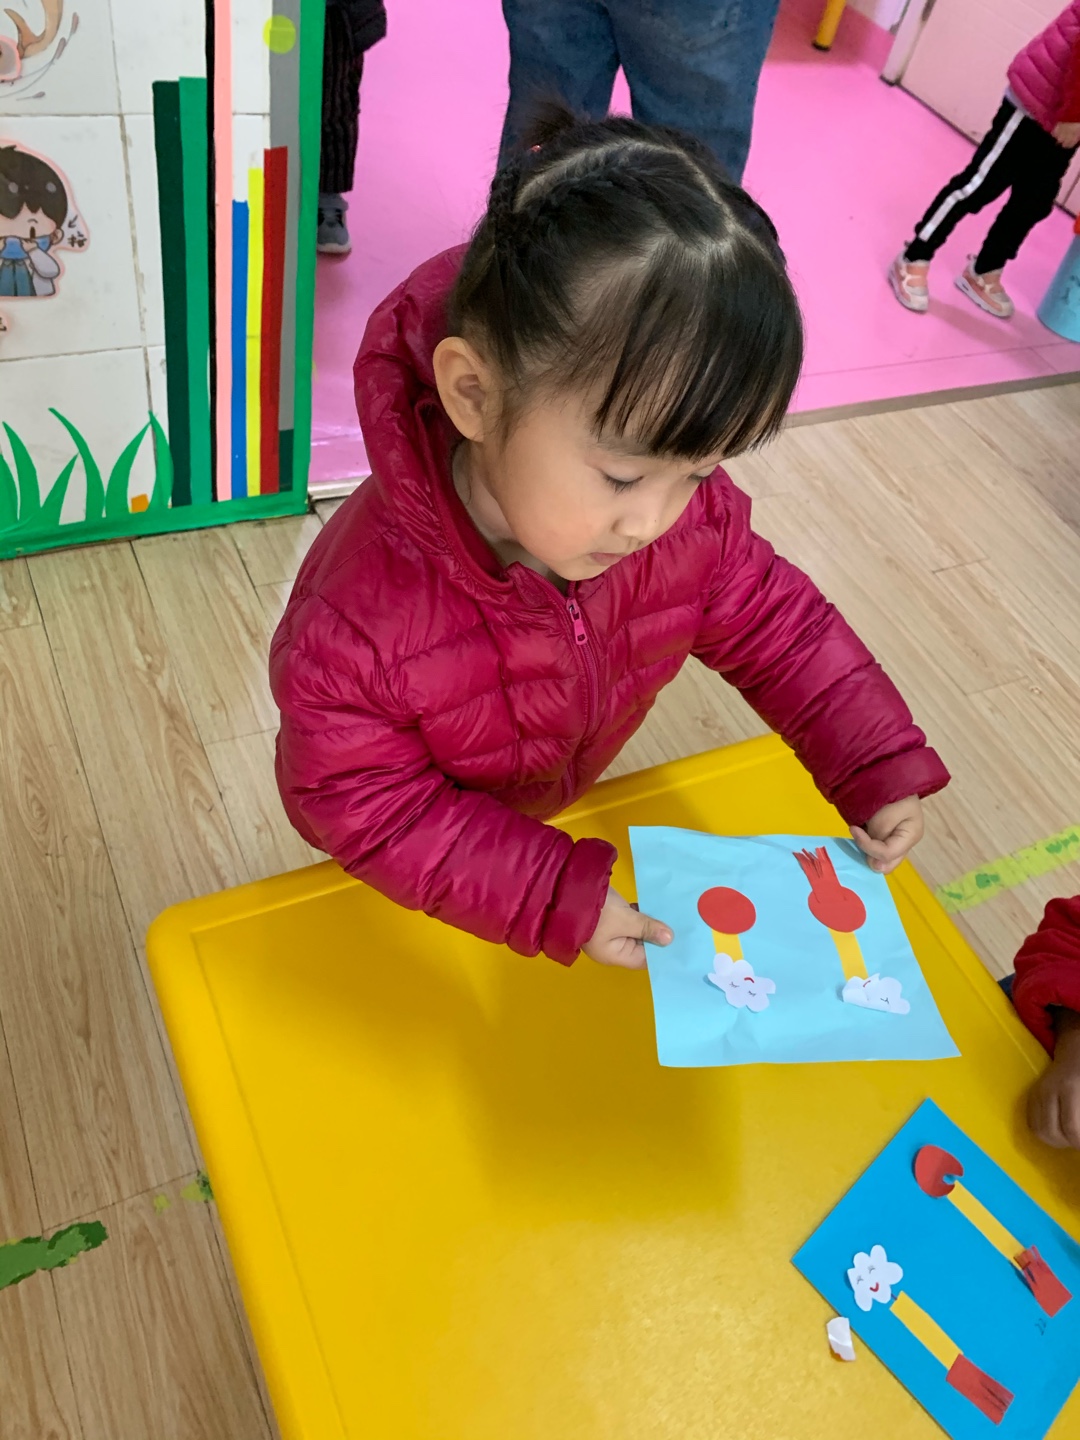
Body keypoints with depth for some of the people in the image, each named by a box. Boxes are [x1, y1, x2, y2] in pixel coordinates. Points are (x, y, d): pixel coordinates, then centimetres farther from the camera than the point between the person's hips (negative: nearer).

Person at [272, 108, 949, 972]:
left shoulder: (691, 518, -29)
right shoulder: (357, 623, -45)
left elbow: (775, 624, -11)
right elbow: (372, 810, -32)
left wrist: (877, 767, -15)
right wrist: (552, 897, -37)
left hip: (563, 798, 4)